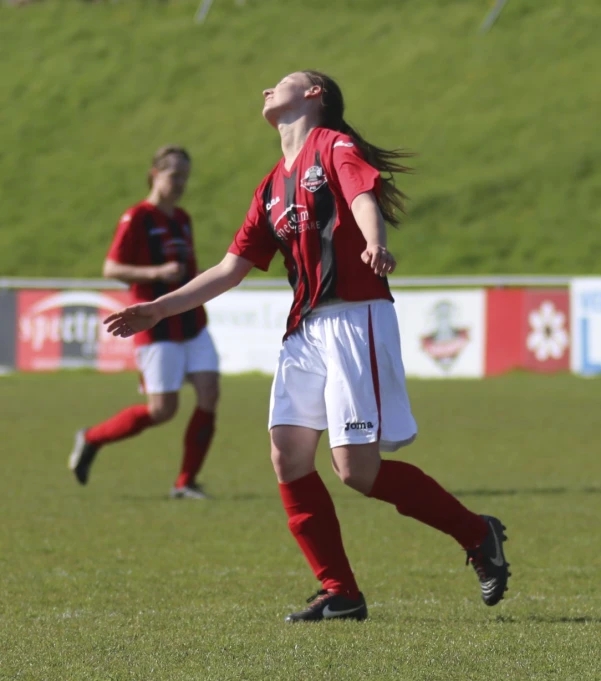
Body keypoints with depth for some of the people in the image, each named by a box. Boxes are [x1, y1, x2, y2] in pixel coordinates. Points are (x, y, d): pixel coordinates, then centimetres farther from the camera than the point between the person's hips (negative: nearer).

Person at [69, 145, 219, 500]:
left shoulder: (183, 219, 13)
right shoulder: (137, 218, -9)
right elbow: (111, 269, -14)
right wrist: (157, 273, -24)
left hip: (193, 324, 7)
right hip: (158, 328, -7)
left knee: (210, 394, -7)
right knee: (162, 410, -7)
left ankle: (186, 482, 1)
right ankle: (91, 439, 15)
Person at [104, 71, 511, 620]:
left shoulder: (335, 146, -1)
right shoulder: (273, 187, 21)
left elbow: (365, 198, -21)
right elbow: (232, 268, 24)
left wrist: (375, 247, -43)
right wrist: (159, 309, 21)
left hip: (356, 317, -8)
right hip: (305, 328, 8)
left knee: (357, 467, -12)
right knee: (288, 455, -3)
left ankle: (478, 534, 5)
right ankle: (341, 594, 3)